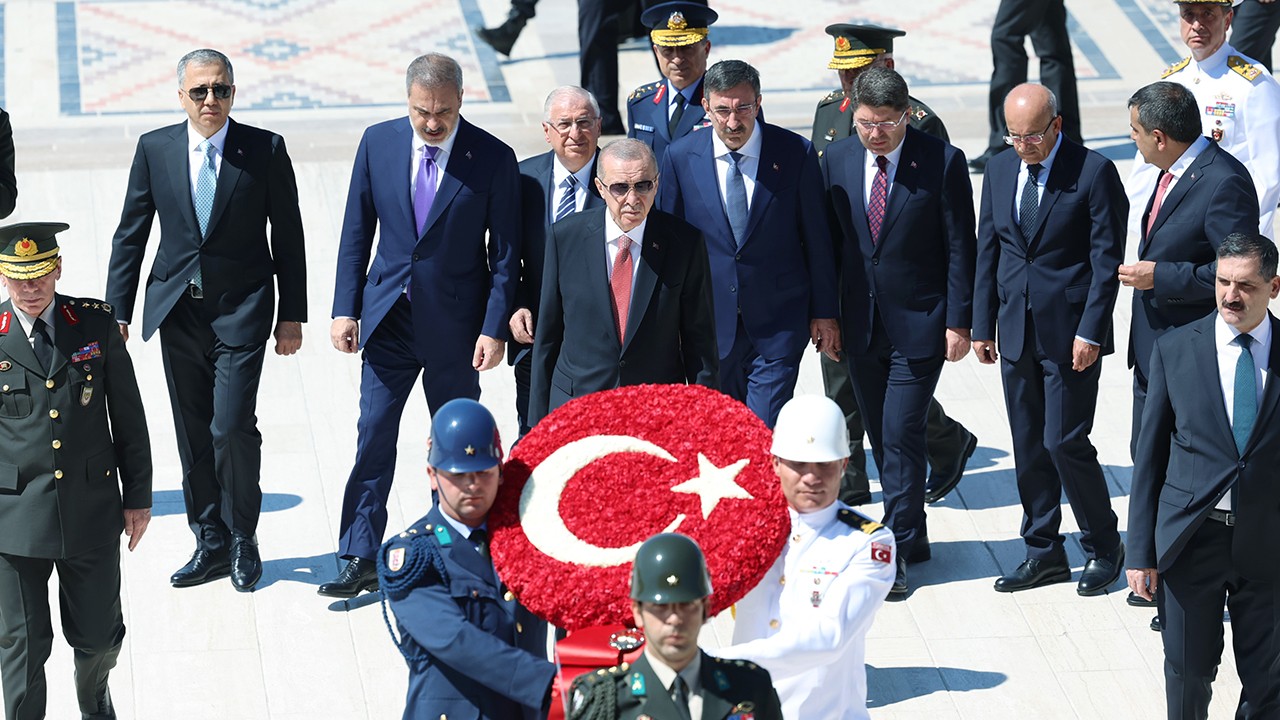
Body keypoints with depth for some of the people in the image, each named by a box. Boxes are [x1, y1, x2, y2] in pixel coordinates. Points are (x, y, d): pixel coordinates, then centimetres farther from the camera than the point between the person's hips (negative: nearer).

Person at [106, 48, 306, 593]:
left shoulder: (265, 150, -3)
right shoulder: (154, 149, 3)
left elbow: (288, 236, 2)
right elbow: (130, 235, 8)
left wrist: (292, 315, 0)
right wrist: (117, 312, 4)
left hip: (241, 308, -3)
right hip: (177, 308, 3)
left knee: (232, 426, -11)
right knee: (192, 434, 8)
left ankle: (243, 540, 8)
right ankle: (211, 543, 21)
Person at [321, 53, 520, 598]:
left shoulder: (493, 158, -9)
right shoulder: (378, 143, -2)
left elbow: (505, 253, -5)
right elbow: (357, 231, 5)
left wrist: (494, 328, -11)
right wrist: (345, 309, 0)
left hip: (455, 327, -2)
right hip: (389, 319, 2)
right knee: (373, 437, -1)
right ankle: (360, 560, 3)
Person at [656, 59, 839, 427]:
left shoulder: (796, 153, -6)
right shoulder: (680, 157, -3)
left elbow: (818, 240, 1)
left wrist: (824, 313, 3)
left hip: (778, 322, -2)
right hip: (712, 321, 2)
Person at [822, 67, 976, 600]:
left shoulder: (942, 162, -9)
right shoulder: (837, 160, 3)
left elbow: (960, 247, -6)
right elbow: (831, 240, 10)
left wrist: (958, 321, -9)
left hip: (920, 323, -5)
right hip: (861, 325, 5)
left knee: (901, 434, -9)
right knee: (882, 437, 11)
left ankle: (897, 550, -2)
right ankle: (910, 537, 24)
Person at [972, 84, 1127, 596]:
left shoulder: (1094, 173, -9)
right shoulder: (999, 171, 8)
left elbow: (1107, 260, -10)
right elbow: (987, 251, 13)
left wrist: (1090, 332, -14)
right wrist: (982, 326, 9)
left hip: (1070, 333, -6)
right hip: (1017, 333, 6)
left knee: (1065, 443, -6)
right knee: (1028, 446, 9)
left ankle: (1104, 548, 13)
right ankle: (1043, 552, 20)